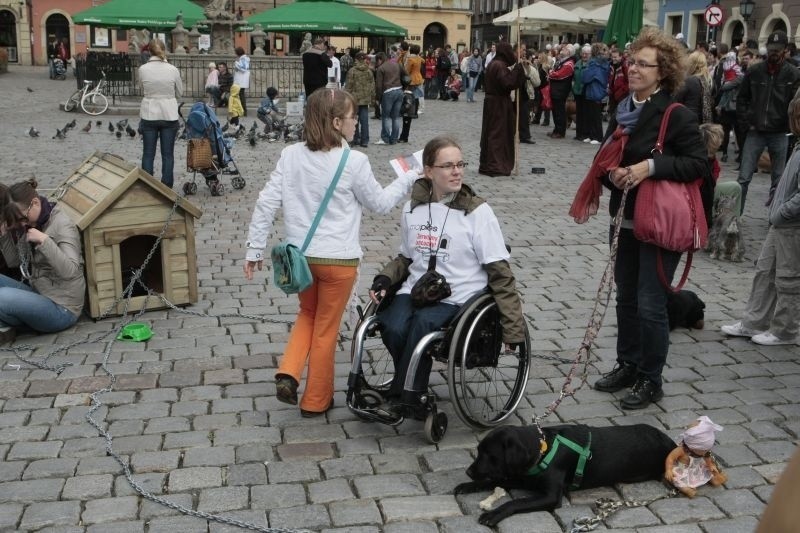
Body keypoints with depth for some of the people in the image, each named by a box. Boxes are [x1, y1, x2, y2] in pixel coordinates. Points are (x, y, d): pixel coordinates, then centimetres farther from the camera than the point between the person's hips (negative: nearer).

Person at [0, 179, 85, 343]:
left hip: (61, 309, -8)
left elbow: (70, 271, -26)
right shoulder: (32, 223, 8)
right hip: (37, 293, 8)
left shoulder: (62, 224, -14)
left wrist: (44, 240, -30)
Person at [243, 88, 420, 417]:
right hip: (338, 260, -4)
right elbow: (380, 203, -1)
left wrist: (255, 248, 4)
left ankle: (288, 373, 8)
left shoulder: (290, 155, -3)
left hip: (299, 256, 4)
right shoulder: (354, 162, -14)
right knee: (326, 329, 12)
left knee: (308, 314, 27)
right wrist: (409, 179, 13)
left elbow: (267, 202, -4)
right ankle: (316, 400, 25)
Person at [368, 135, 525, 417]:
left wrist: (514, 328, -8)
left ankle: (400, 398, -12)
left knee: (422, 323, -34)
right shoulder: (413, 209, 9)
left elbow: (500, 274, -4)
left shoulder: (477, 211, -4)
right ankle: (416, 395, -4)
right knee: (392, 328, -28)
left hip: (457, 298, -3)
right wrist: (384, 278, 1)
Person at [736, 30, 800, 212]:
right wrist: (745, 124, 1)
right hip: (755, 133, 1)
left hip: (779, 135, -1)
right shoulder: (754, 71, 2)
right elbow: (741, 98, 9)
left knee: (778, 181, 9)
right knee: (743, 178, 0)